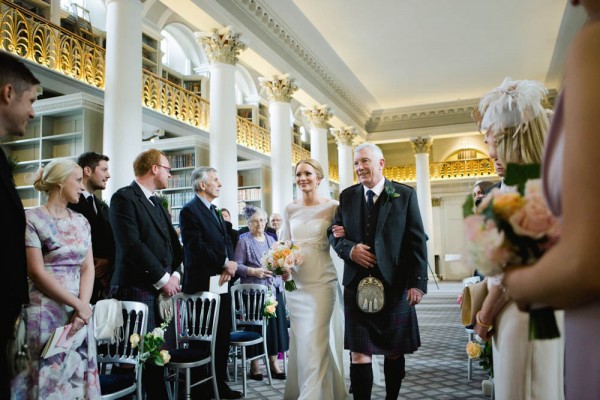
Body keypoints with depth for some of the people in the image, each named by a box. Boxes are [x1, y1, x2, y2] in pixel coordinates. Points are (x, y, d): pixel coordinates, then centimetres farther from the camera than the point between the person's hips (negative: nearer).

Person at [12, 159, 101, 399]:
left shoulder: (81, 221, 10)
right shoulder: (32, 219, -7)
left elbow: (88, 267, 5)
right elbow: (37, 272, -12)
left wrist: (83, 307, -10)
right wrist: (78, 304, -13)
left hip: (80, 312, 5)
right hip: (47, 313, -5)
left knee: (79, 377, 9)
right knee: (51, 377, 2)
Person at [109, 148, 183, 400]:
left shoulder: (158, 204, 21)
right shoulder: (124, 198, -5)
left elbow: (173, 243, 18)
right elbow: (131, 245, -16)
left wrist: (175, 275, 1)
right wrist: (163, 278, -12)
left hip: (165, 288, 8)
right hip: (138, 288, -7)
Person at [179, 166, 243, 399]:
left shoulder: (215, 212, 19)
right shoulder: (190, 210, -9)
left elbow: (227, 241, 13)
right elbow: (197, 247, -18)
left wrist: (230, 267, -4)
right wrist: (225, 264, -13)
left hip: (221, 284, 8)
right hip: (203, 284, -8)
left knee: (223, 336, 11)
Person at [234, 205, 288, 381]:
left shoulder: (271, 239, 16)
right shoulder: (244, 241, -1)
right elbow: (237, 266, -8)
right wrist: (254, 271, -20)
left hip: (274, 288, 5)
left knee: (275, 324, 4)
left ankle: (274, 363, 14)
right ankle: (254, 364, 12)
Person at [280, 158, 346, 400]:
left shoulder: (332, 207, -3)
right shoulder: (289, 210, 7)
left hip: (321, 283, -4)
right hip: (295, 284, 4)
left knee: (315, 344, -5)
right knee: (299, 343, 13)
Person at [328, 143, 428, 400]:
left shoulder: (405, 195, 0)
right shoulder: (347, 196, 8)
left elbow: (417, 242, -2)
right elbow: (334, 234, 11)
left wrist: (417, 282, -10)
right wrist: (349, 249, -10)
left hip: (395, 285, -1)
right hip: (357, 285, 1)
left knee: (395, 351, 14)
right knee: (359, 353, -1)